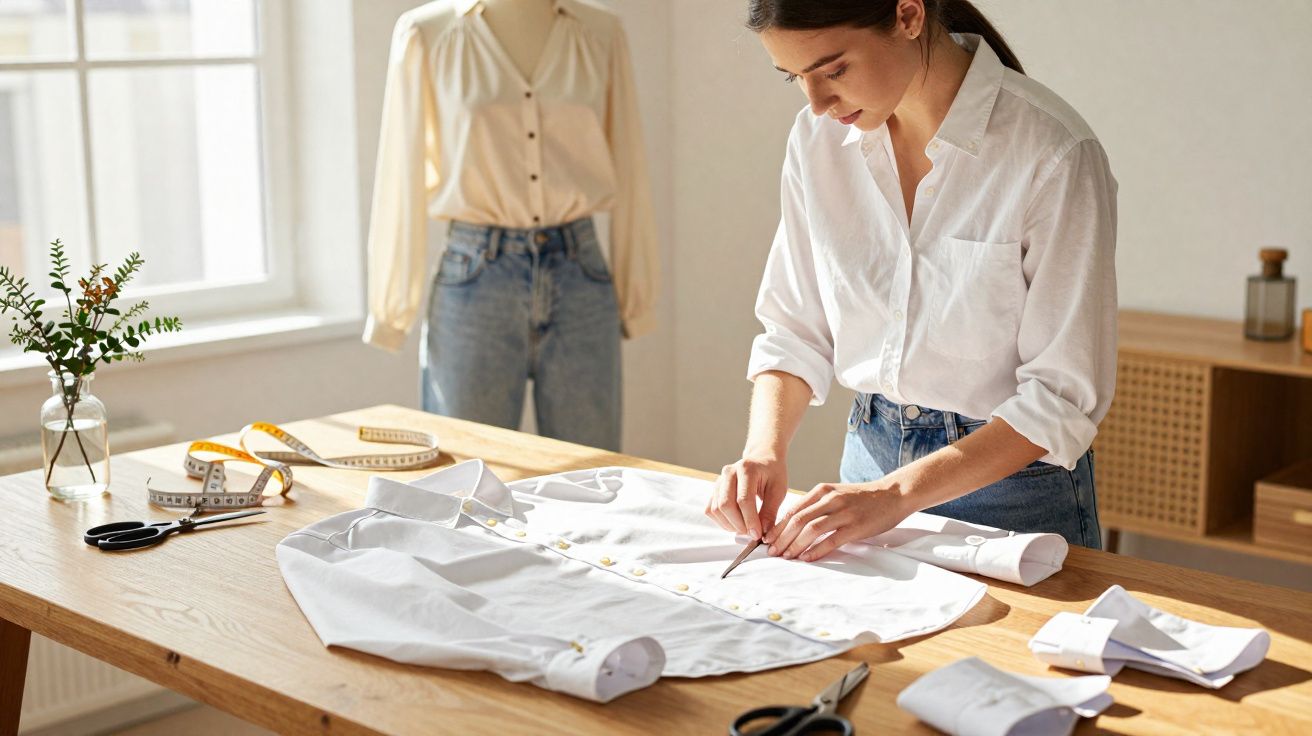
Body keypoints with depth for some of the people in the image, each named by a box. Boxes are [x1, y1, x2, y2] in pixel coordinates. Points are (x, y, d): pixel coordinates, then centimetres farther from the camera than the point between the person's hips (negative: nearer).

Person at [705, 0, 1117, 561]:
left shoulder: (1055, 154, -22)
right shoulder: (819, 138, -5)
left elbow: (1062, 395, -20)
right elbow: (795, 331, 1)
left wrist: (898, 493, -26)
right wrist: (764, 449, -16)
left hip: (1010, 478, -4)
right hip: (871, 455, 5)